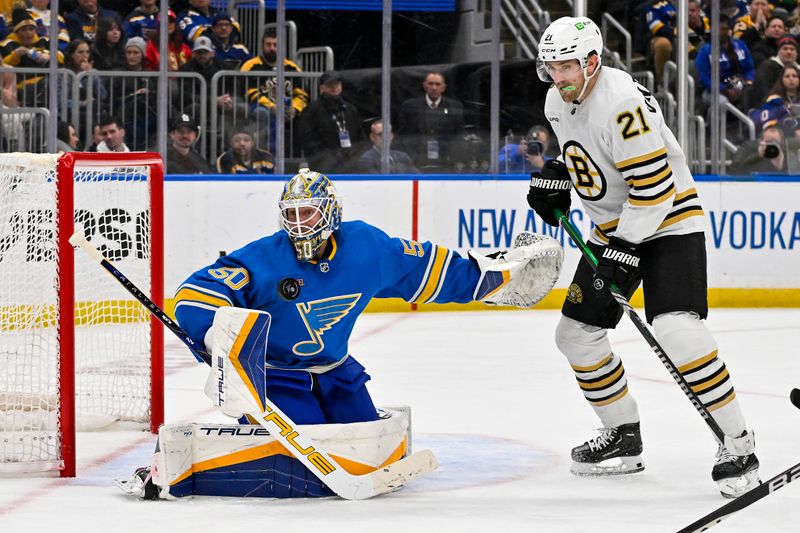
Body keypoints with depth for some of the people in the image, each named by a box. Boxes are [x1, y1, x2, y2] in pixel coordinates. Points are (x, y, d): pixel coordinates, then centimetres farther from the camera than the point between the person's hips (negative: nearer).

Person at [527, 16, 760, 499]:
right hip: (614, 226, 9)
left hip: (670, 221, -9)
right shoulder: (558, 103, 3)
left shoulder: (622, 102, -27)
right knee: (577, 332, 7)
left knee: (677, 330, -25)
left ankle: (739, 445, -18)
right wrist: (557, 179, 4)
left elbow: (655, 184, -28)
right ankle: (623, 438, 22)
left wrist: (627, 247, -26)